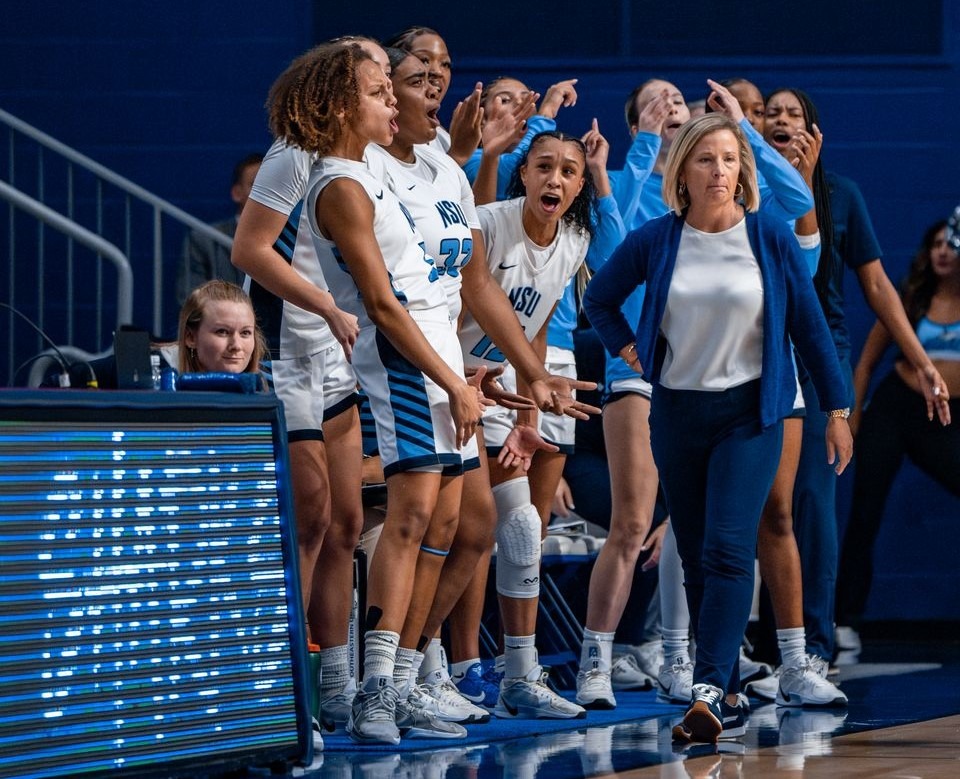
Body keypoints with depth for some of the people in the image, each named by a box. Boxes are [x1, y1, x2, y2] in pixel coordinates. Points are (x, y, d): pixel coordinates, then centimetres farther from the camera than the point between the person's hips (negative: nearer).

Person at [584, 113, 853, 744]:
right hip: (677, 413, 3)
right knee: (696, 560, 6)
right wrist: (628, 350, 3)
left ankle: (709, 692, -23)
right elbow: (599, 299, 17)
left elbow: (809, 324, 1)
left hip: (749, 413, -3)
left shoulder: (772, 238, -5)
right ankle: (731, 700, 15)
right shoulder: (653, 242, 0)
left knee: (728, 549, -17)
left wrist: (837, 409, 3)